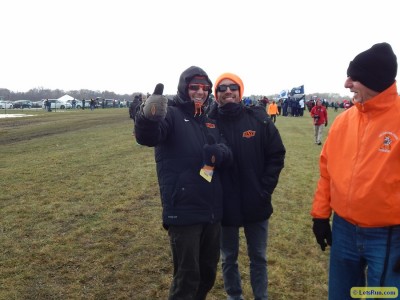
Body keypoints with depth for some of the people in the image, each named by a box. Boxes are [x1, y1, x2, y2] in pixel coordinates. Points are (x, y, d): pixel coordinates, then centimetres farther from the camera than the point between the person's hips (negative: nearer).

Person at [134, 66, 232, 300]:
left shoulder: (209, 121, 13)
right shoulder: (171, 114, -8)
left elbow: (227, 155, 4)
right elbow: (147, 137, -30)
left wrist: (218, 153, -21)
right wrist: (148, 117, -53)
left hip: (212, 211, 7)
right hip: (183, 212, -7)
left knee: (208, 273, 21)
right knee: (187, 277, 3)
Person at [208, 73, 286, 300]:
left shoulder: (259, 119, -7)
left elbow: (276, 155, 0)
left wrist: (265, 189, -6)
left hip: (256, 203, 1)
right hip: (224, 204, 0)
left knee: (259, 257, 17)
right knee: (229, 257, 19)